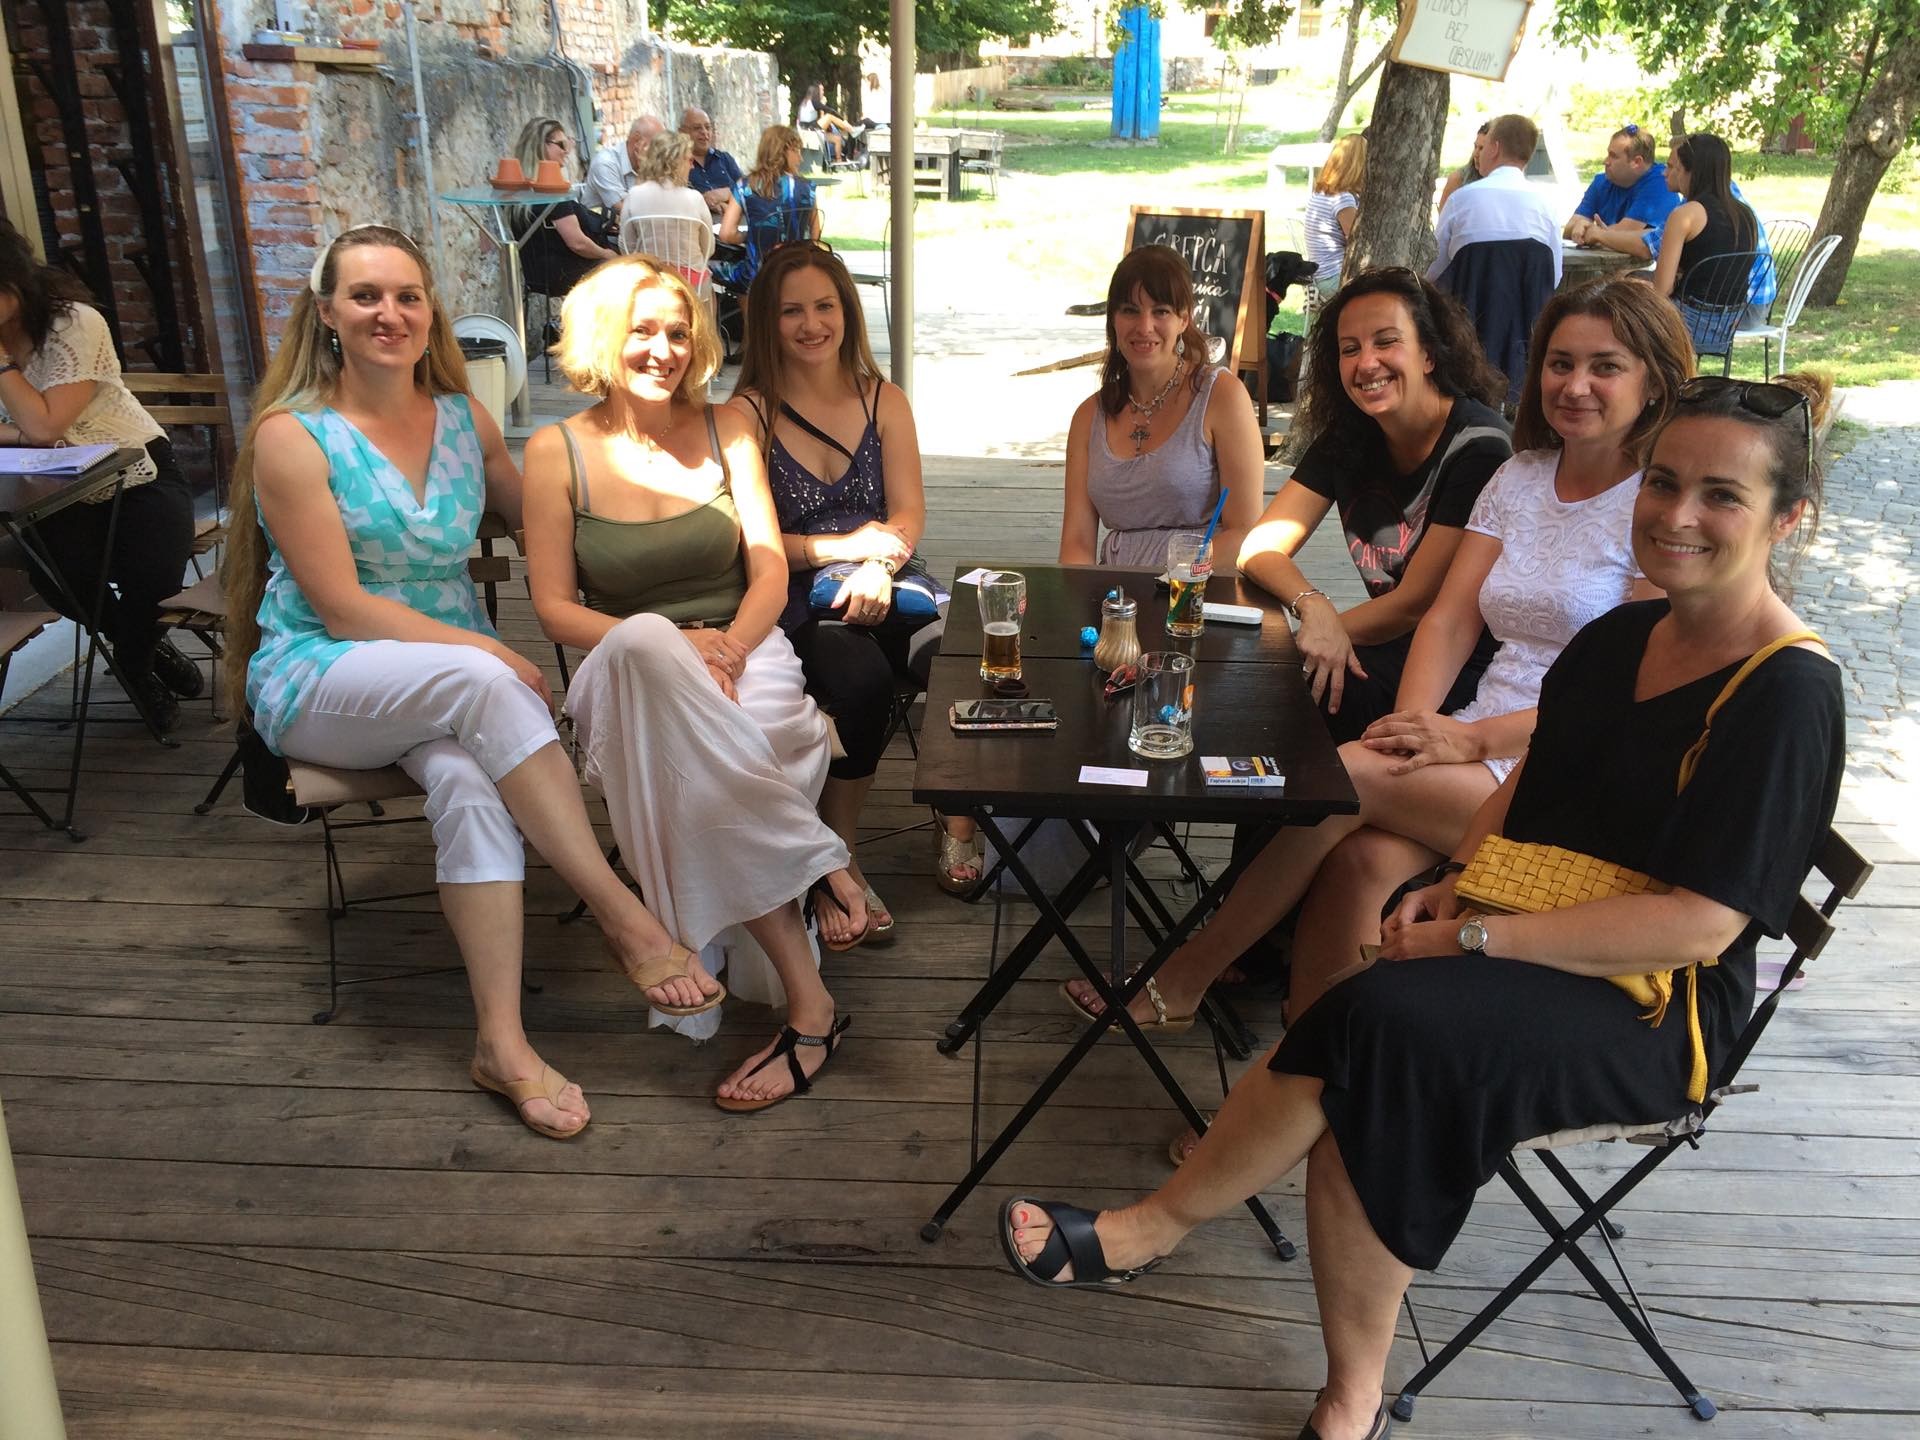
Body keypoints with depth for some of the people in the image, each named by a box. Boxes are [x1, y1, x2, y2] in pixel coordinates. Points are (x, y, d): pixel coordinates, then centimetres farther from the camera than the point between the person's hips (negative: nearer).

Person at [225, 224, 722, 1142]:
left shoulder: (463, 419, 9)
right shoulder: (291, 436, -7)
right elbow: (342, 609, -13)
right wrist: (490, 653, -21)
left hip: (450, 680, 4)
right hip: (319, 683, -4)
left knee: (468, 777, -32)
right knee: (477, 683, -35)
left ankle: (503, 1043, -34)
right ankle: (623, 918, -34)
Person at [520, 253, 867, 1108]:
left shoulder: (726, 428, 9)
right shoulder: (557, 451, 4)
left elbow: (770, 573, 5)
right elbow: (554, 607, 0)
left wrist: (730, 646, -18)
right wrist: (669, 646, -17)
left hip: (743, 658, 1)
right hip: (629, 678, 0)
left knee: (687, 764, -36)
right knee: (642, 642, -39)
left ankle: (805, 1006, -27)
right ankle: (816, 868, -30)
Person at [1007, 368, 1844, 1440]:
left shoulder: (1788, 694, -14)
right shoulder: (1621, 636, 8)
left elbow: (1699, 926, -20)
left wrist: (1475, 937, -22)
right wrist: (1451, 888, 0)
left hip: (1651, 1011, -6)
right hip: (1536, 960, 6)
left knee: (1389, 1023, -32)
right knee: (1357, 1098, -25)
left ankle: (1155, 1227, -13)